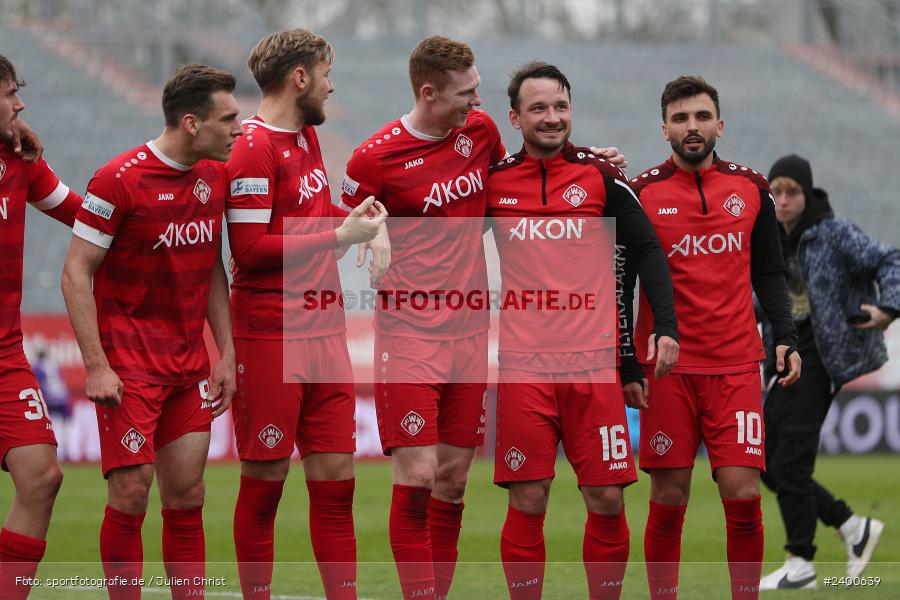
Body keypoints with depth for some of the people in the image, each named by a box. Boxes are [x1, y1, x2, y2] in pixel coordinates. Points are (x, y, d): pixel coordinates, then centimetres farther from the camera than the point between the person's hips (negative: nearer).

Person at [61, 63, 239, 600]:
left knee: (187, 496, 6)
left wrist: (227, 353, 9)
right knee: (131, 495, -8)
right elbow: (76, 273, -12)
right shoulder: (119, 179, -14)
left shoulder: (217, 174, 6)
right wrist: (97, 366, -16)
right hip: (128, 363, -6)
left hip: (190, 364, 6)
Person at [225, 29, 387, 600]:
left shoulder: (308, 136, 15)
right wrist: (339, 236, -14)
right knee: (265, 482, -1)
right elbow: (250, 248, -19)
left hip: (324, 332, 8)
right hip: (270, 336, -8)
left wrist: (362, 216, 8)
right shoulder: (255, 147, -13)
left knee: (336, 476, 6)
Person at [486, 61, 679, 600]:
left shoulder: (601, 175, 5)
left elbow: (648, 250, 6)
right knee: (528, 502, -2)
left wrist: (666, 326, -4)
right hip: (522, 366, 0)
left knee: (607, 500, -1)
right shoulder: (494, 180, 6)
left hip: (594, 362, 0)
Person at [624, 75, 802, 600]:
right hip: (666, 367, -1)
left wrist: (786, 337, 2)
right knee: (669, 500, 0)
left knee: (743, 496, -6)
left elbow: (769, 275, 15)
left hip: (736, 366, 2)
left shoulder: (751, 188, 8)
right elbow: (620, 281, 4)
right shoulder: (641, 193, 1)